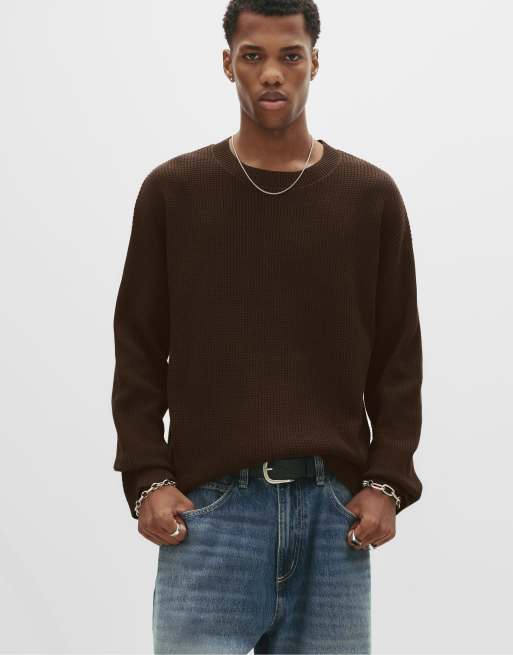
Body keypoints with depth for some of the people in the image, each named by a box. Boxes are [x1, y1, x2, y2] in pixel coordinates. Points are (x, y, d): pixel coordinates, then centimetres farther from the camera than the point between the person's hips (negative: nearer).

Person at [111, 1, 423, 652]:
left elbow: (399, 355, 8)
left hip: (336, 507, 1)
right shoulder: (172, 190, 5)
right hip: (206, 503, -1)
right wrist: (146, 478, -4)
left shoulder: (371, 196, 7)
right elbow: (138, 350, 5)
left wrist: (388, 480, -1)